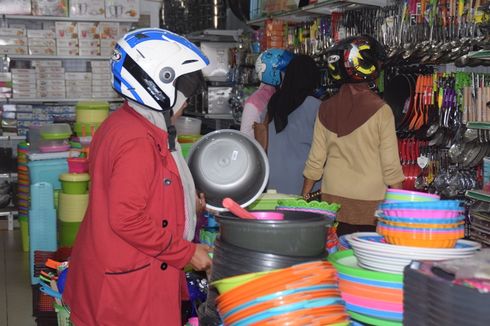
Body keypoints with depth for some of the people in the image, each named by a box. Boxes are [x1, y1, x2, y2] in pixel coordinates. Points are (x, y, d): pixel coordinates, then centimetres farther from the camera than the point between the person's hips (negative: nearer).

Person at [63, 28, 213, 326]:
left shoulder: (124, 123, 8)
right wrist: (187, 253, -18)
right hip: (130, 283, -10)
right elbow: (127, 220, -26)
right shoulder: (138, 142, -24)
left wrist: (187, 202, 14)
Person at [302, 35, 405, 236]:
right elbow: (391, 166, -7)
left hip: (332, 199, 4)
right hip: (369, 204, -4)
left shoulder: (326, 109, 2)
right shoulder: (380, 111, -9)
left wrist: (303, 198, 17)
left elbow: (315, 160, 7)